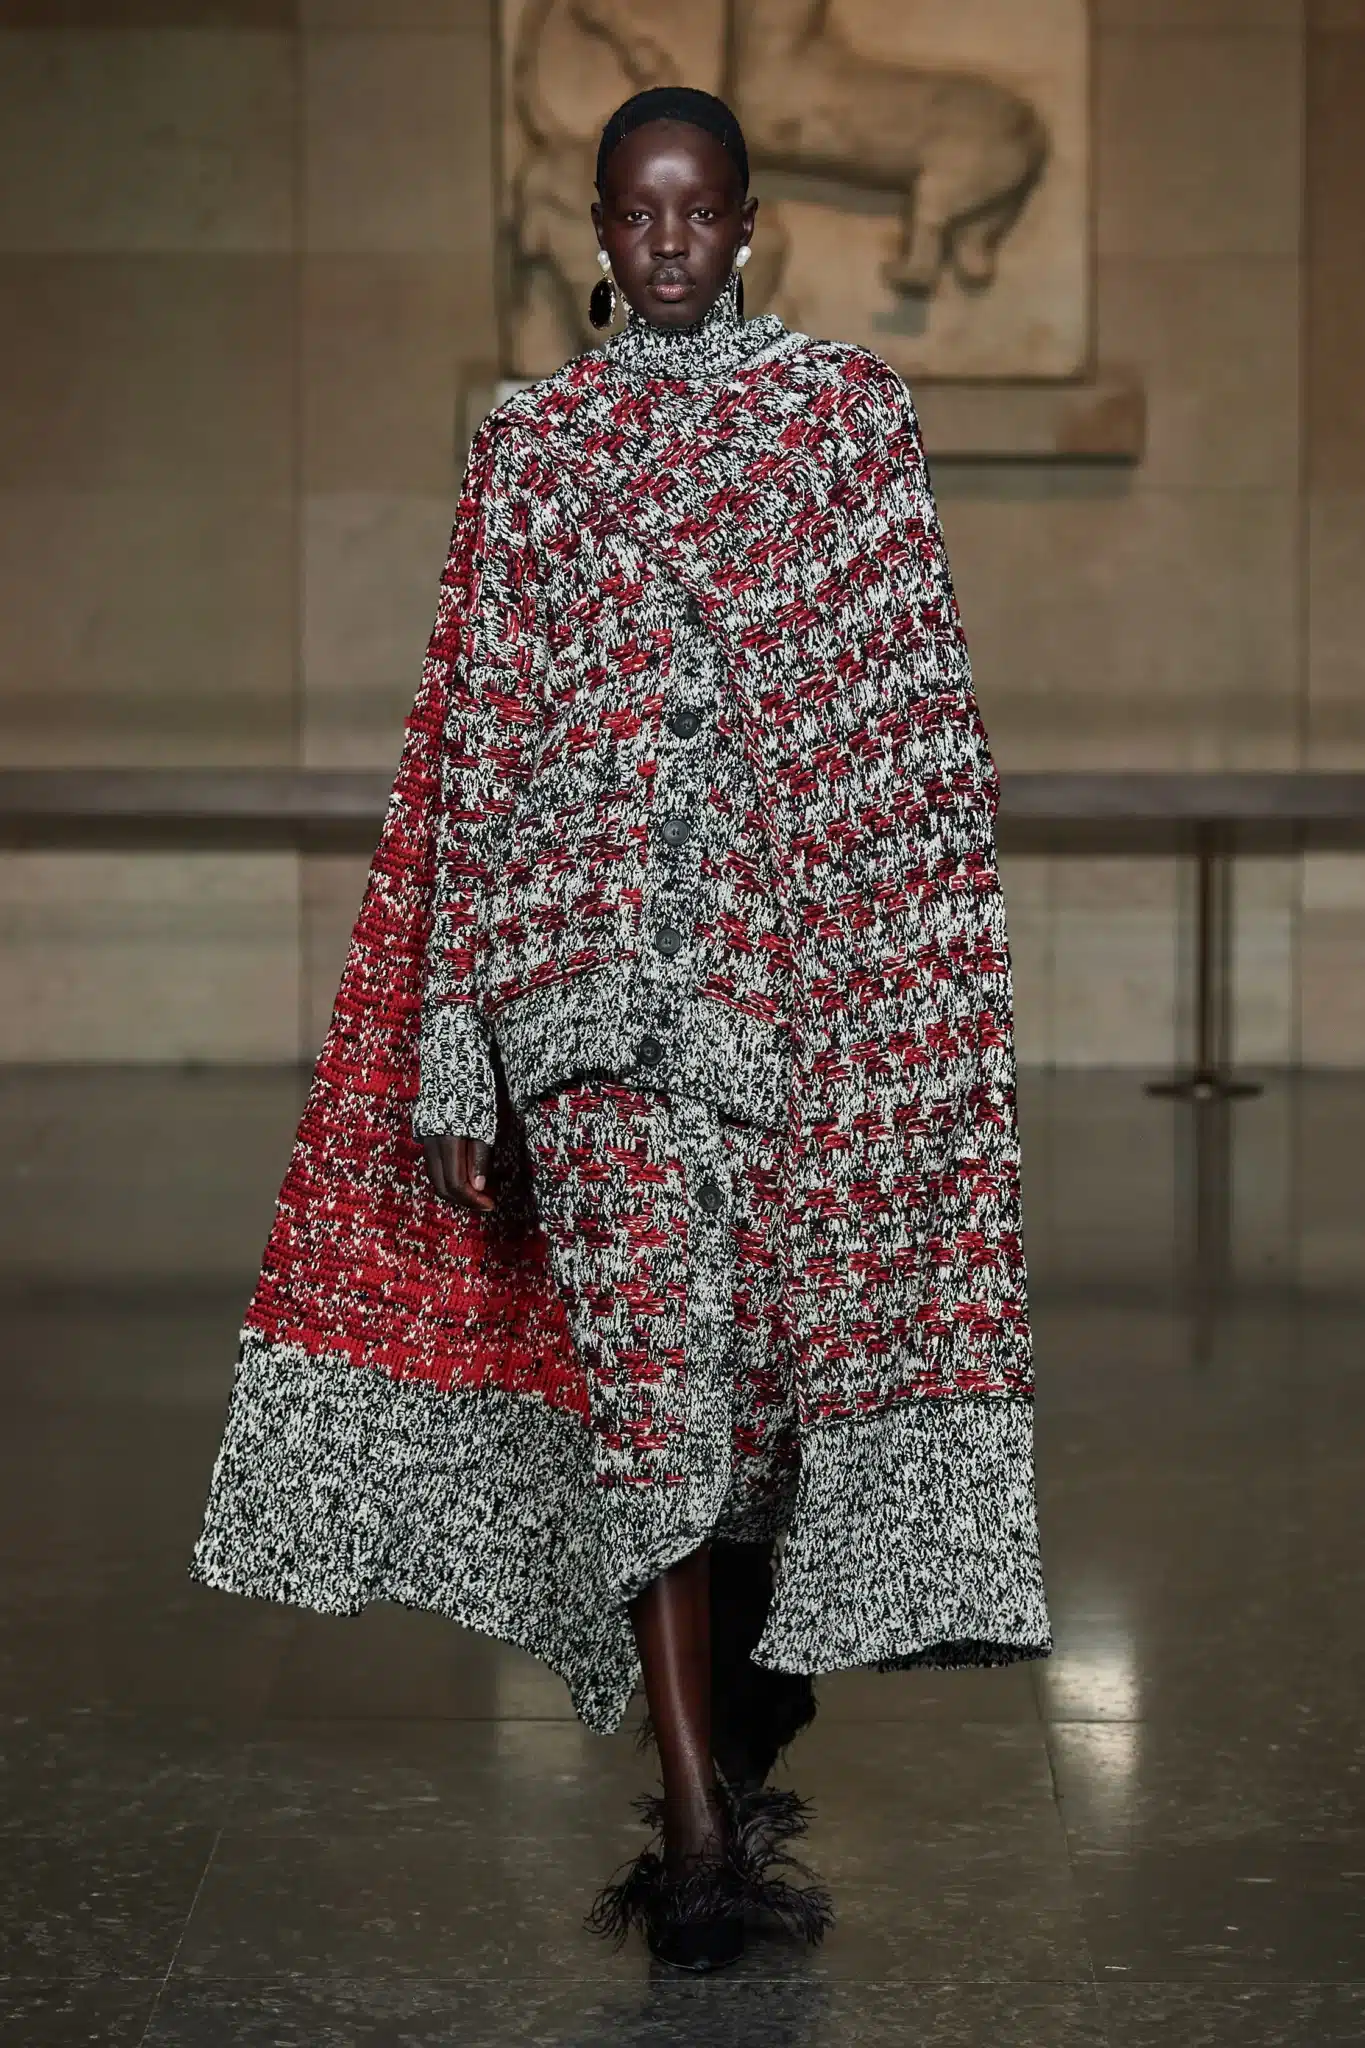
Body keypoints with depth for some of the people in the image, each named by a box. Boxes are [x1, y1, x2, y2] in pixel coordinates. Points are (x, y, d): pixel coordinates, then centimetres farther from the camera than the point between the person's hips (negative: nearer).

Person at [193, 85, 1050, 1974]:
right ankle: (704, 1820, -12)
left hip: (789, 945, 0)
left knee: (760, 1345, 5)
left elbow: (910, 718, 6)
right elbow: (475, 737, 8)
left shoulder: (847, 412, 8)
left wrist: (918, 1010, -1)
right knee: (642, 1340, -13)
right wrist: (455, 1044, 2)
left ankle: (727, 1775, 24)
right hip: (586, 949, 0)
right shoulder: (531, 444, 11)